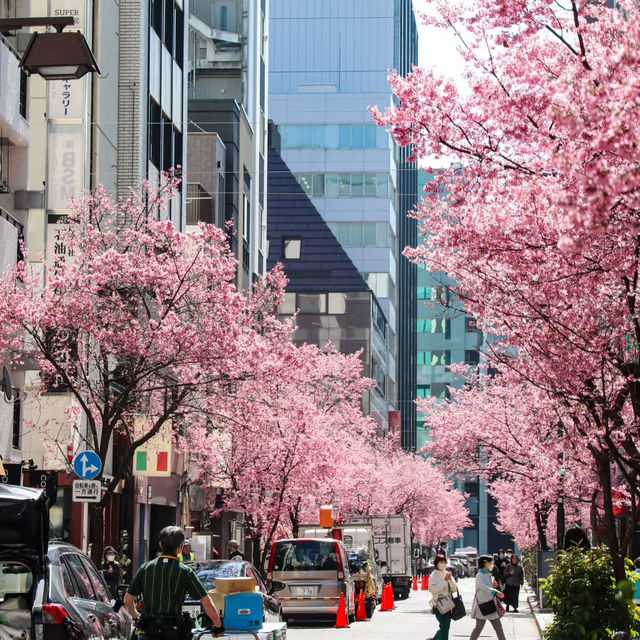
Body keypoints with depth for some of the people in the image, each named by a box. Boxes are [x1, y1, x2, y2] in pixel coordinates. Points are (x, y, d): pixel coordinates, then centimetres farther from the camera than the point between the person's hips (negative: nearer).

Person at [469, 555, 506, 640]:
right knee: (479, 627, -4)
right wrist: (496, 592, -47)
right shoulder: (479, 576, -14)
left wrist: (493, 586, 1)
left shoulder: (489, 575, 14)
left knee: (498, 626, 7)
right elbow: (484, 587, -32)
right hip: (482, 605, -8)